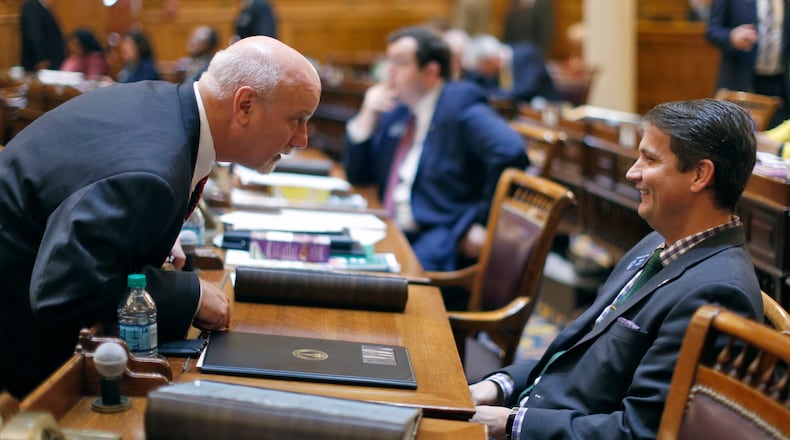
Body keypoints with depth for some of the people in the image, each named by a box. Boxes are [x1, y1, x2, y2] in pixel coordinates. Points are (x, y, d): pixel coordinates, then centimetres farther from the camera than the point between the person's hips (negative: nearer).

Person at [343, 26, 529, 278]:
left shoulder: (460, 105, -6)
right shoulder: (396, 111, 18)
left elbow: (511, 152, -22)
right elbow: (358, 175, 20)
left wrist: (484, 221, -20)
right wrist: (367, 117, 7)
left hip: (439, 239, -7)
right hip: (391, 232, 7)